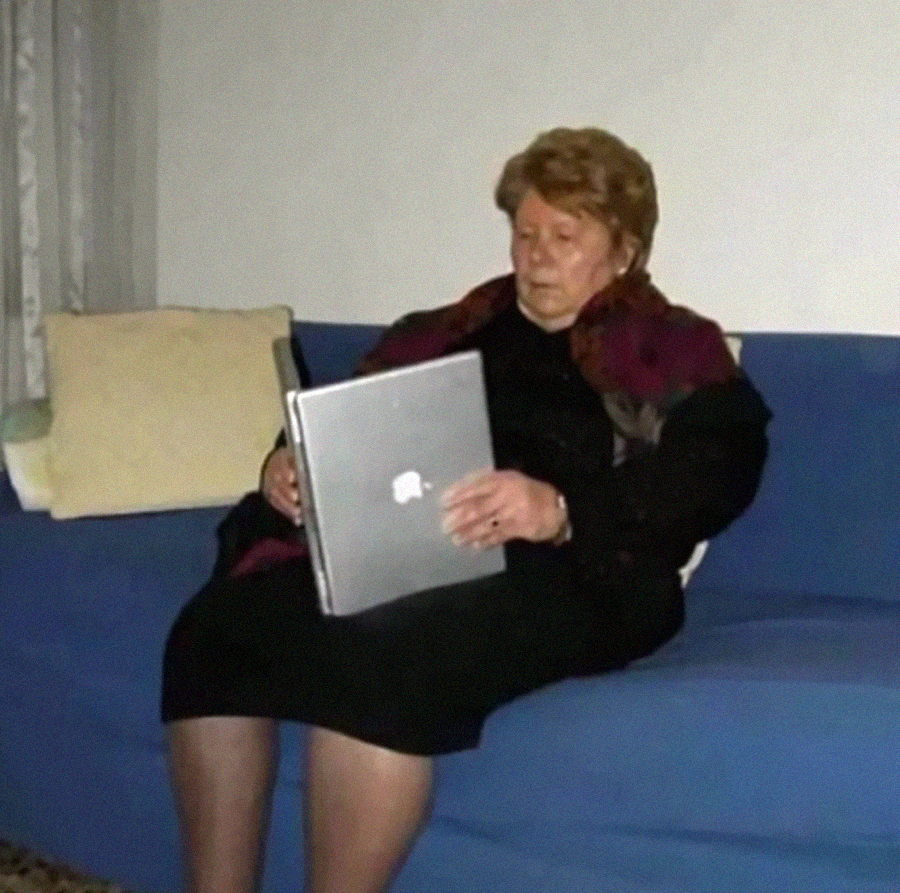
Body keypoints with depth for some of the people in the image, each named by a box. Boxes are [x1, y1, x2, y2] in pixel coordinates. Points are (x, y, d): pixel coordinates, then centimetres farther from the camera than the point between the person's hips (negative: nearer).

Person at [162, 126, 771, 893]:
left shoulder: (675, 353, 10)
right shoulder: (447, 333, 26)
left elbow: (713, 476, -7)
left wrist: (560, 511, -25)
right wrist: (288, 467, -3)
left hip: (563, 574, -5)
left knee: (376, 652, -36)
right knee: (217, 624, -23)